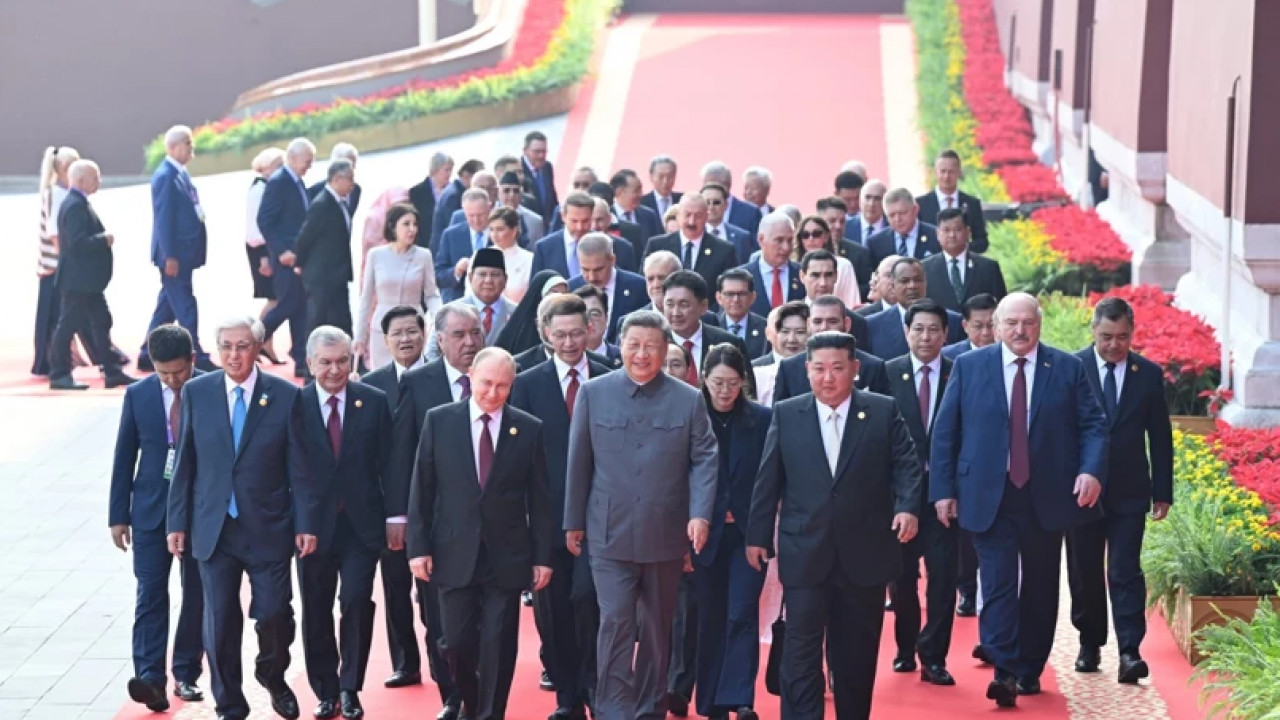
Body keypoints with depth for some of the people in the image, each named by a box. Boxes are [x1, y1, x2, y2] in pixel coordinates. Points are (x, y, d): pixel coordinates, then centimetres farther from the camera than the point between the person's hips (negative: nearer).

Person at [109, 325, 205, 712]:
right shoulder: (138, 395, 1)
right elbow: (124, 458, 5)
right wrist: (118, 515, 3)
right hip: (152, 509, 1)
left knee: (196, 594, 6)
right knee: (151, 592, -8)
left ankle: (186, 673, 17)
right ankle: (149, 677, -15)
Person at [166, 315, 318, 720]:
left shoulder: (286, 396, -3)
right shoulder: (196, 393, 1)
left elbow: (300, 468, -2)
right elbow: (184, 463, 5)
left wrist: (306, 524, -5)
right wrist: (177, 522, 3)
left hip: (268, 528, -1)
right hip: (213, 529, 1)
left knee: (273, 614, -2)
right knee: (220, 622, 2)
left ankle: (272, 675, 30)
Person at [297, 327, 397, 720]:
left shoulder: (374, 402, 0)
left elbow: (389, 463, 2)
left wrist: (396, 515, -2)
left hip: (362, 524, 0)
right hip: (313, 525, 0)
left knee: (357, 603, -8)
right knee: (316, 612, 7)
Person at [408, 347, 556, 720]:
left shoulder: (529, 429, 1)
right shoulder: (439, 421, 1)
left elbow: (540, 498, 3)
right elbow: (421, 490, 1)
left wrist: (543, 556, 0)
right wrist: (418, 547, -4)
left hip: (506, 556, 0)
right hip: (455, 553, 0)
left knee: (499, 644, 0)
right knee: (457, 642, 5)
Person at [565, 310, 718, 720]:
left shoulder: (689, 400, 2)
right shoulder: (593, 394, 2)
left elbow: (704, 460, -1)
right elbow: (579, 462, 5)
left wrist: (700, 513, -14)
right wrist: (573, 522, 6)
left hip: (666, 535, 1)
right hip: (610, 533, -1)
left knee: (657, 628, 11)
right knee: (616, 622, -9)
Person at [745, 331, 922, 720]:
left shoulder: (883, 412, 2)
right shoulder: (786, 415, 4)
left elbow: (907, 465, -2)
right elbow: (768, 479, 6)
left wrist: (908, 507, -20)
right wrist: (757, 535, 6)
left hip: (864, 552, 0)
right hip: (805, 552, 0)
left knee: (857, 651, 10)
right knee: (802, 649, -4)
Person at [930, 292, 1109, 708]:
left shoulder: (1068, 369, 5)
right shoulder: (968, 366, 4)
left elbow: (1093, 425, 3)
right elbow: (944, 432, 4)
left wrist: (1092, 470, -15)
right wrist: (943, 489, -2)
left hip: (1047, 498, 2)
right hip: (988, 498, -1)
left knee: (1040, 588, 9)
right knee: (998, 584, -10)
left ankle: (1029, 670, 21)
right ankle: (1004, 672, -16)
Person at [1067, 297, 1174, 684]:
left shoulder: (1149, 374, 3)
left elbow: (1160, 438, 7)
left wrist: (1163, 492, 4)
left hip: (1129, 492, 0)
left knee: (1125, 572, -7)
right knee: (1084, 574, 9)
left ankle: (1130, 653, -11)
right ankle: (1090, 644, 24)